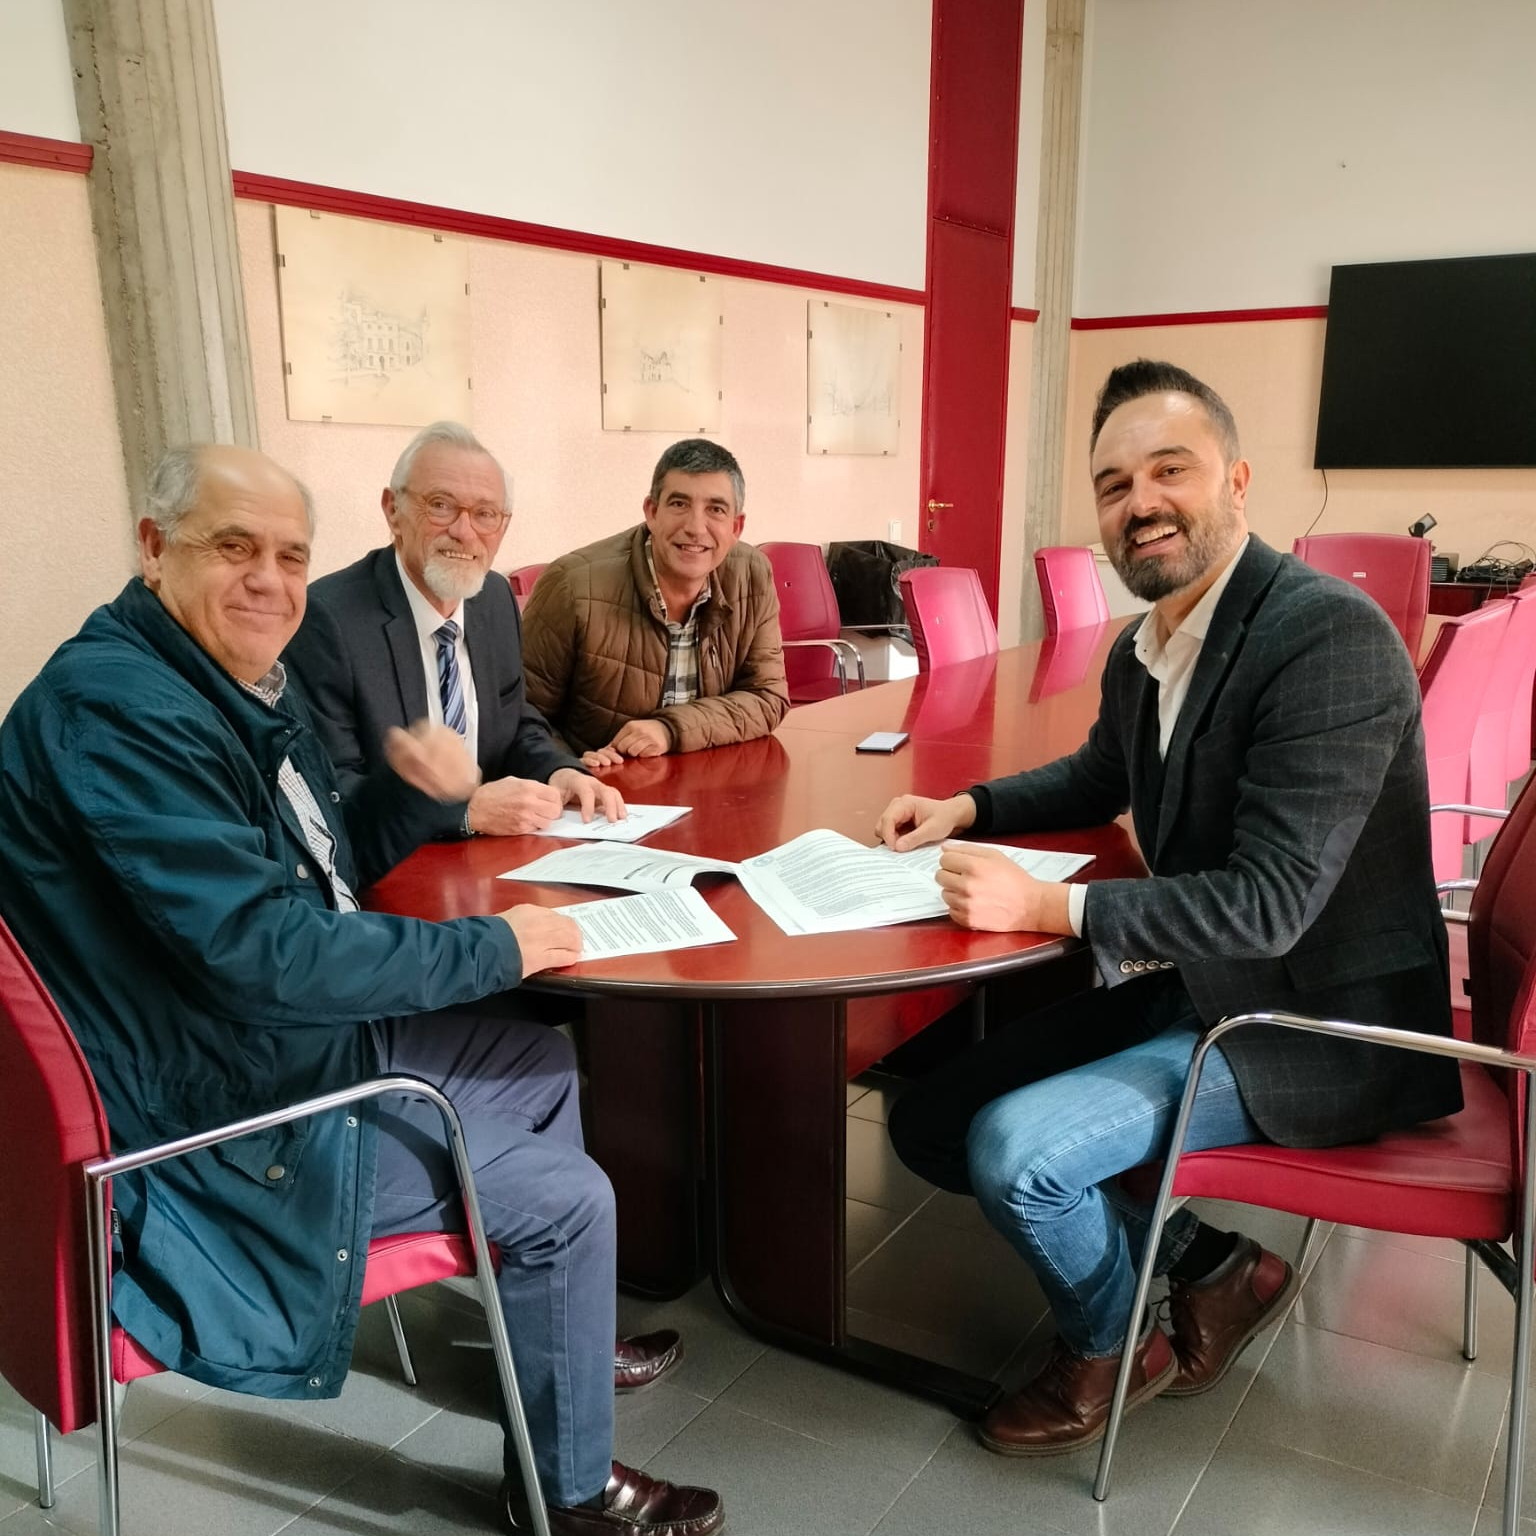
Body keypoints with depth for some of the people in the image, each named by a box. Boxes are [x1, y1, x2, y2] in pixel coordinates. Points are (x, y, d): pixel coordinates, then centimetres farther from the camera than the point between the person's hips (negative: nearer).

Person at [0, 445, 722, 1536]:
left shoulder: (242, 680, 5)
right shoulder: (117, 707, -26)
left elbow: (329, 866, 14)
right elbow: (259, 947, -33)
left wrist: (415, 790, -7)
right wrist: (490, 948, -24)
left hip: (319, 1031, 10)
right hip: (238, 1111, -10)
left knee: (549, 1065, 19)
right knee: (568, 1200, -8)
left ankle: (561, 1335, 41)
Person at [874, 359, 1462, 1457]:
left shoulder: (1330, 636, -23)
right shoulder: (1145, 648, 2)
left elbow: (1270, 902, -28)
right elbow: (1099, 779, 23)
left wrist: (1050, 906, -28)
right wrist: (968, 807, 6)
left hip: (1313, 1022, -8)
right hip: (1185, 986, 9)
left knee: (1013, 1148, -20)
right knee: (932, 1118, 4)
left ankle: (1107, 1346, 14)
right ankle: (1213, 1265, 16)